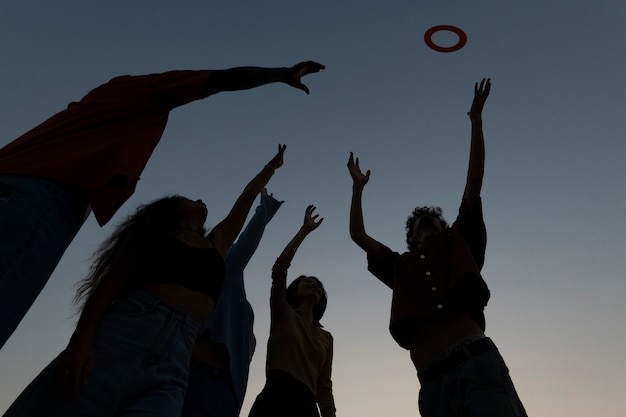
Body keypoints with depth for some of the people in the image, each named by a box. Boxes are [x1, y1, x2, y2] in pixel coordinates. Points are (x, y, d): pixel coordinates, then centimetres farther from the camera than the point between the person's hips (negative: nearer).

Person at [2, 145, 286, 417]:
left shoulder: (217, 244, 26)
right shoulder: (151, 233, 18)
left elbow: (245, 200, 37)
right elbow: (111, 281, 6)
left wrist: (269, 169, 50)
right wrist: (81, 339, -10)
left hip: (171, 364, 2)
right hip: (119, 336, -2)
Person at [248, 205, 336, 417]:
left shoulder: (326, 337, 23)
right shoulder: (283, 314, 13)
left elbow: (324, 385, 17)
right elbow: (279, 268, -2)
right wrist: (305, 230, 1)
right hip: (275, 398, -5)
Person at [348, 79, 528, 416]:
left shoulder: (457, 245, 20)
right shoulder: (400, 269, 25)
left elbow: (474, 182, 16)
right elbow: (358, 235, 27)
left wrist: (476, 120, 17)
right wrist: (358, 187, 32)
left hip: (479, 364, -2)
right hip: (433, 383, 3)